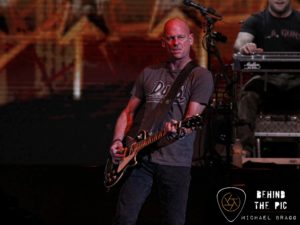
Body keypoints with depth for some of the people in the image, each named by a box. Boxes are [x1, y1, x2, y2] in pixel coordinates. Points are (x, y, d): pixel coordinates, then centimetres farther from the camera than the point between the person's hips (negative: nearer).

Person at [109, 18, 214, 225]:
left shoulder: (201, 76, -1)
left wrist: (176, 129, -34)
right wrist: (117, 141, 4)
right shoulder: (149, 74, 13)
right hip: (141, 158, 3)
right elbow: (129, 113, 20)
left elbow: (192, 119, -12)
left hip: (176, 162, -3)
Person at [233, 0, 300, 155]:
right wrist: (244, 47, -35)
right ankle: (245, 147, -43)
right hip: (266, 78, 0)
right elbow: (239, 43, -8)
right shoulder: (256, 21, 11)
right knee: (248, 95, -34)